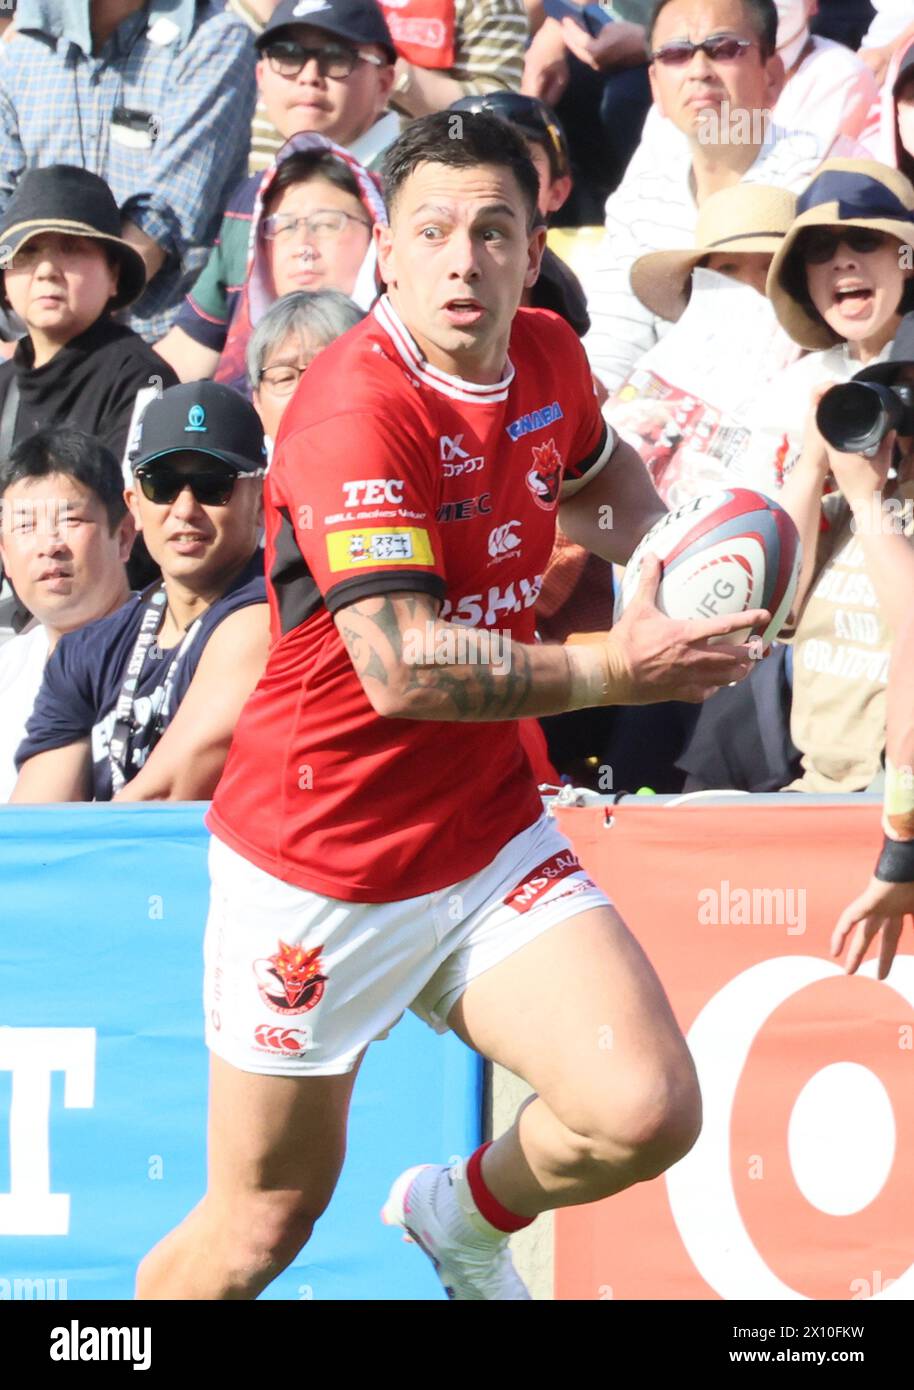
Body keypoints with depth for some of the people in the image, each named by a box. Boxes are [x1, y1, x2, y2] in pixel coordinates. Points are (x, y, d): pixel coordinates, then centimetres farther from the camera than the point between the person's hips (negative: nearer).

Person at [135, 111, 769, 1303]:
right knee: (264, 1225, 3)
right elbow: (403, 669, -29)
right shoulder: (357, 409, -22)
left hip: (490, 837, 6)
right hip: (322, 867, -6)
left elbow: (599, 466, 27)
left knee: (648, 1113, -14)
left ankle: (465, 1218, 19)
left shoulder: (548, 357, 1)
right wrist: (617, 670, -25)